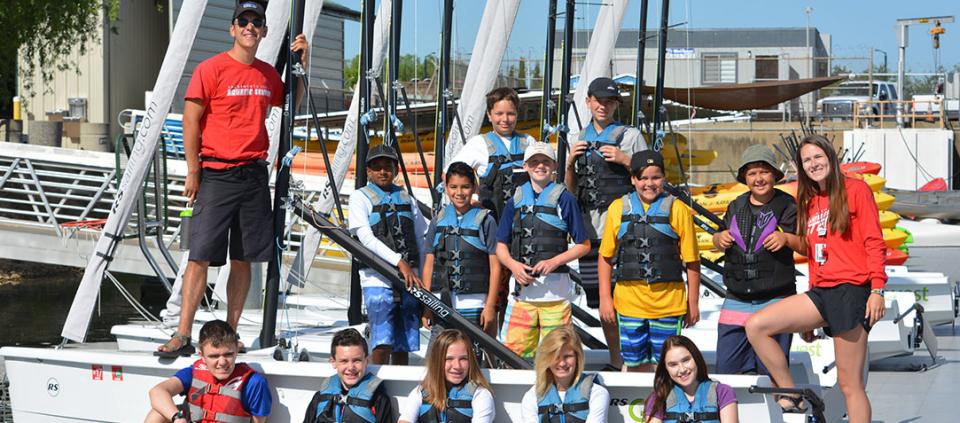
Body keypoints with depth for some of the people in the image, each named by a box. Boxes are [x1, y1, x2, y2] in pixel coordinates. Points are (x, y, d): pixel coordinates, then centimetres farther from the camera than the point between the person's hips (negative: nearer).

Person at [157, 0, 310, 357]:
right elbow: (191, 120, -4)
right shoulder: (211, 69, -4)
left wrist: (301, 64, 14)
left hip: (254, 175, 5)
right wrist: (193, 171, -8)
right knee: (200, 256, -7)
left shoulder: (268, 74, 11)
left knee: (243, 259, 6)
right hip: (216, 175, -5)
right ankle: (182, 337, -4)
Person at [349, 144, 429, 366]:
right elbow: (367, 239, -8)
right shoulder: (360, 198, 4)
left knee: (403, 346, 5)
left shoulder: (407, 199, 18)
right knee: (383, 343, -14)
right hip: (378, 280, -4)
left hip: (409, 280, 4)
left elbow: (422, 239, 18)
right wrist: (400, 262, -18)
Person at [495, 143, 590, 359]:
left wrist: (554, 262, -11)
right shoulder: (515, 201, 14)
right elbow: (501, 245, 16)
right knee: (514, 351, -2)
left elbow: (584, 245, 4)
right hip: (521, 290, 3)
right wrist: (513, 265, -5)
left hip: (556, 291, -3)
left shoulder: (564, 199, 4)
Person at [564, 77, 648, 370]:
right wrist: (570, 163, 3)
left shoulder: (631, 136, 7)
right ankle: (616, 360, 15)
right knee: (600, 298, 6)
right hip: (591, 229, 5)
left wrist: (625, 160, -9)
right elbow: (571, 190, 20)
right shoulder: (581, 140, 19)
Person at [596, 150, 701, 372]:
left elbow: (692, 262, 1)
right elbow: (606, 257, 10)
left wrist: (693, 303, 3)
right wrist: (605, 298, 6)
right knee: (635, 365, 11)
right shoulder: (618, 208, 4)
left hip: (668, 304, -2)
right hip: (629, 302, 2)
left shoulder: (678, 210, -2)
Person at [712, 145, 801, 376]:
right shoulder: (737, 206, 13)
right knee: (726, 369, 3)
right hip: (736, 301, 4)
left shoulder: (787, 205, -2)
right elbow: (718, 239, 25)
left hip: (775, 300, -4)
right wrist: (720, 238, 2)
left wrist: (787, 238, -20)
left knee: (772, 373, 0)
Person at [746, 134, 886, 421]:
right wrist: (808, 319, 20)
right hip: (820, 293, 7)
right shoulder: (809, 202, 20)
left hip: (851, 292, -7)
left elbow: (874, 243, -5)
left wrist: (877, 289, -16)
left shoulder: (855, 190, 1)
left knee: (849, 384, -6)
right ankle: (792, 397, 0)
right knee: (756, 326, -10)